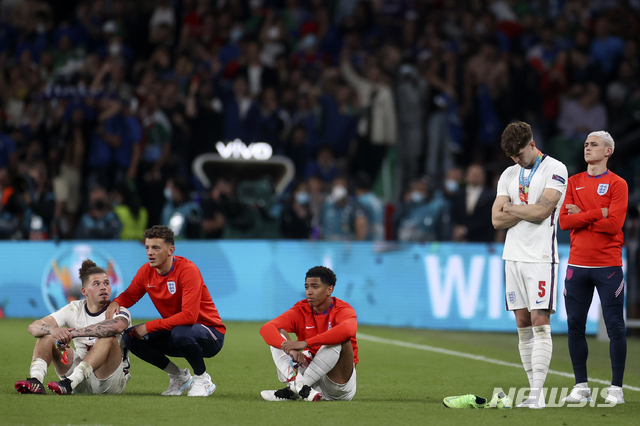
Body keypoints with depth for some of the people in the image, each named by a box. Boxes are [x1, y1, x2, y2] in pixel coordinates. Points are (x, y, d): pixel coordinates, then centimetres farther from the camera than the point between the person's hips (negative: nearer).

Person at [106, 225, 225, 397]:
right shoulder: (147, 271, -3)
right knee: (131, 337, -11)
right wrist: (115, 303, -13)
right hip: (174, 331, 7)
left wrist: (149, 327, -30)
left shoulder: (187, 270, -24)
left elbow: (189, 316, -33)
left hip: (209, 333, -7)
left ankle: (203, 380, -10)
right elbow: (130, 295, 14)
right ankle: (179, 376, 5)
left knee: (181, 333, -40)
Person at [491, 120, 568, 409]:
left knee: (539, 322, -10)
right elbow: (497, 220, 6)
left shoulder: (555, 169, -5)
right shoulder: (509, 174, 14)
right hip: (513, 256, 6)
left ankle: (537, 393, -13)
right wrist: (528, 211, -6)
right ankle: (533, 391, 7)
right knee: (523, 325, 4)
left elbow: (541, 211, -16)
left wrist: (512, 208, -1)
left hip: (540, 258, -6)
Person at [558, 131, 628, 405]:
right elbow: (564, 221, 0)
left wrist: (581, 217, -6)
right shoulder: (574, 182, 11)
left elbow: (614, 223, -13)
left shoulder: (617, 184, 0)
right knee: (575, 325, 3)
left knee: (615, 326, -4)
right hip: (577, 265, 4)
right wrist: (598, 214, -10)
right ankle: (581, 386, 11)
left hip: (608, 265, -4)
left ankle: (616, 389, 2)